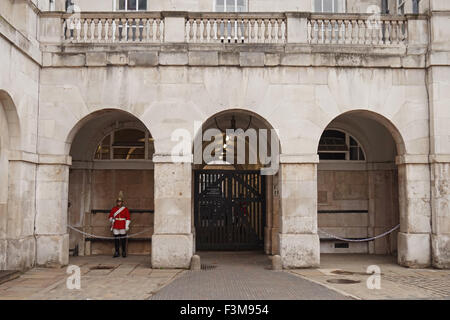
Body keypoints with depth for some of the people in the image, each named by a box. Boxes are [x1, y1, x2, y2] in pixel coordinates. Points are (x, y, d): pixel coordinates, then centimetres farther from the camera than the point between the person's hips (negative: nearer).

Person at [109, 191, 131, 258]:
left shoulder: (125, 209, 1)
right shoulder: (113, 209, 8)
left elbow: (128, 218, -2)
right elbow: (110, 216, 12)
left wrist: (127, 226, -8)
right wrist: (112, 219, -10)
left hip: (122, 227, -2)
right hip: (115, 226, 2)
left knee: (123, 238, 1)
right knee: (116, 238, 3)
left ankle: (124, 252, 10)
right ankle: (117, 252, 9)